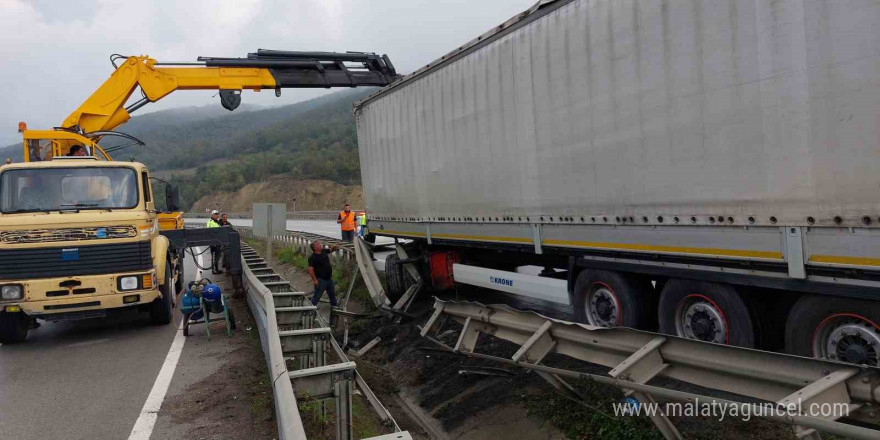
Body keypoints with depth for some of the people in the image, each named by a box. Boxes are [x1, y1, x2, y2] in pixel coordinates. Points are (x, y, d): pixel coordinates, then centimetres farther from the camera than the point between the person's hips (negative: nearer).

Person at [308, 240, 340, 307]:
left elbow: (330, 250, 21)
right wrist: (314, 280, -25)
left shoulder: (324, 251, 1)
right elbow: (310, 269, -26)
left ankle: (334, 304, 42)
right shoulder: (313, 258, -22)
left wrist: (334, 247, -2)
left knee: (332, 292, 23)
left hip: (329, 278, 8)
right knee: (317, 295, 3)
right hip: (320, 280, -8)